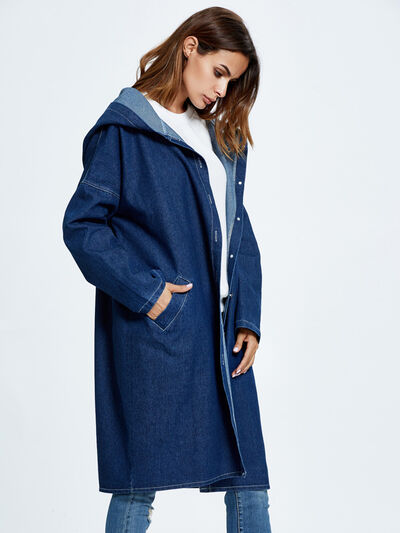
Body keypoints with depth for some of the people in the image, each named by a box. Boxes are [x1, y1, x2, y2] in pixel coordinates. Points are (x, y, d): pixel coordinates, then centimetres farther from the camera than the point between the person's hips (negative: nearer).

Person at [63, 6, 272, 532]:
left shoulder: (224, 138, 18)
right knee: (140, 484, 1)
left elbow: (239, 232, 17)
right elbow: (82, 224, -6)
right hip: (154, 330, -6)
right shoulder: (124, 128, -2)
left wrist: (248, 318, 6)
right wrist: (142, 291, -14)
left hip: (222, 331, 6)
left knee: (248, 474, 7)